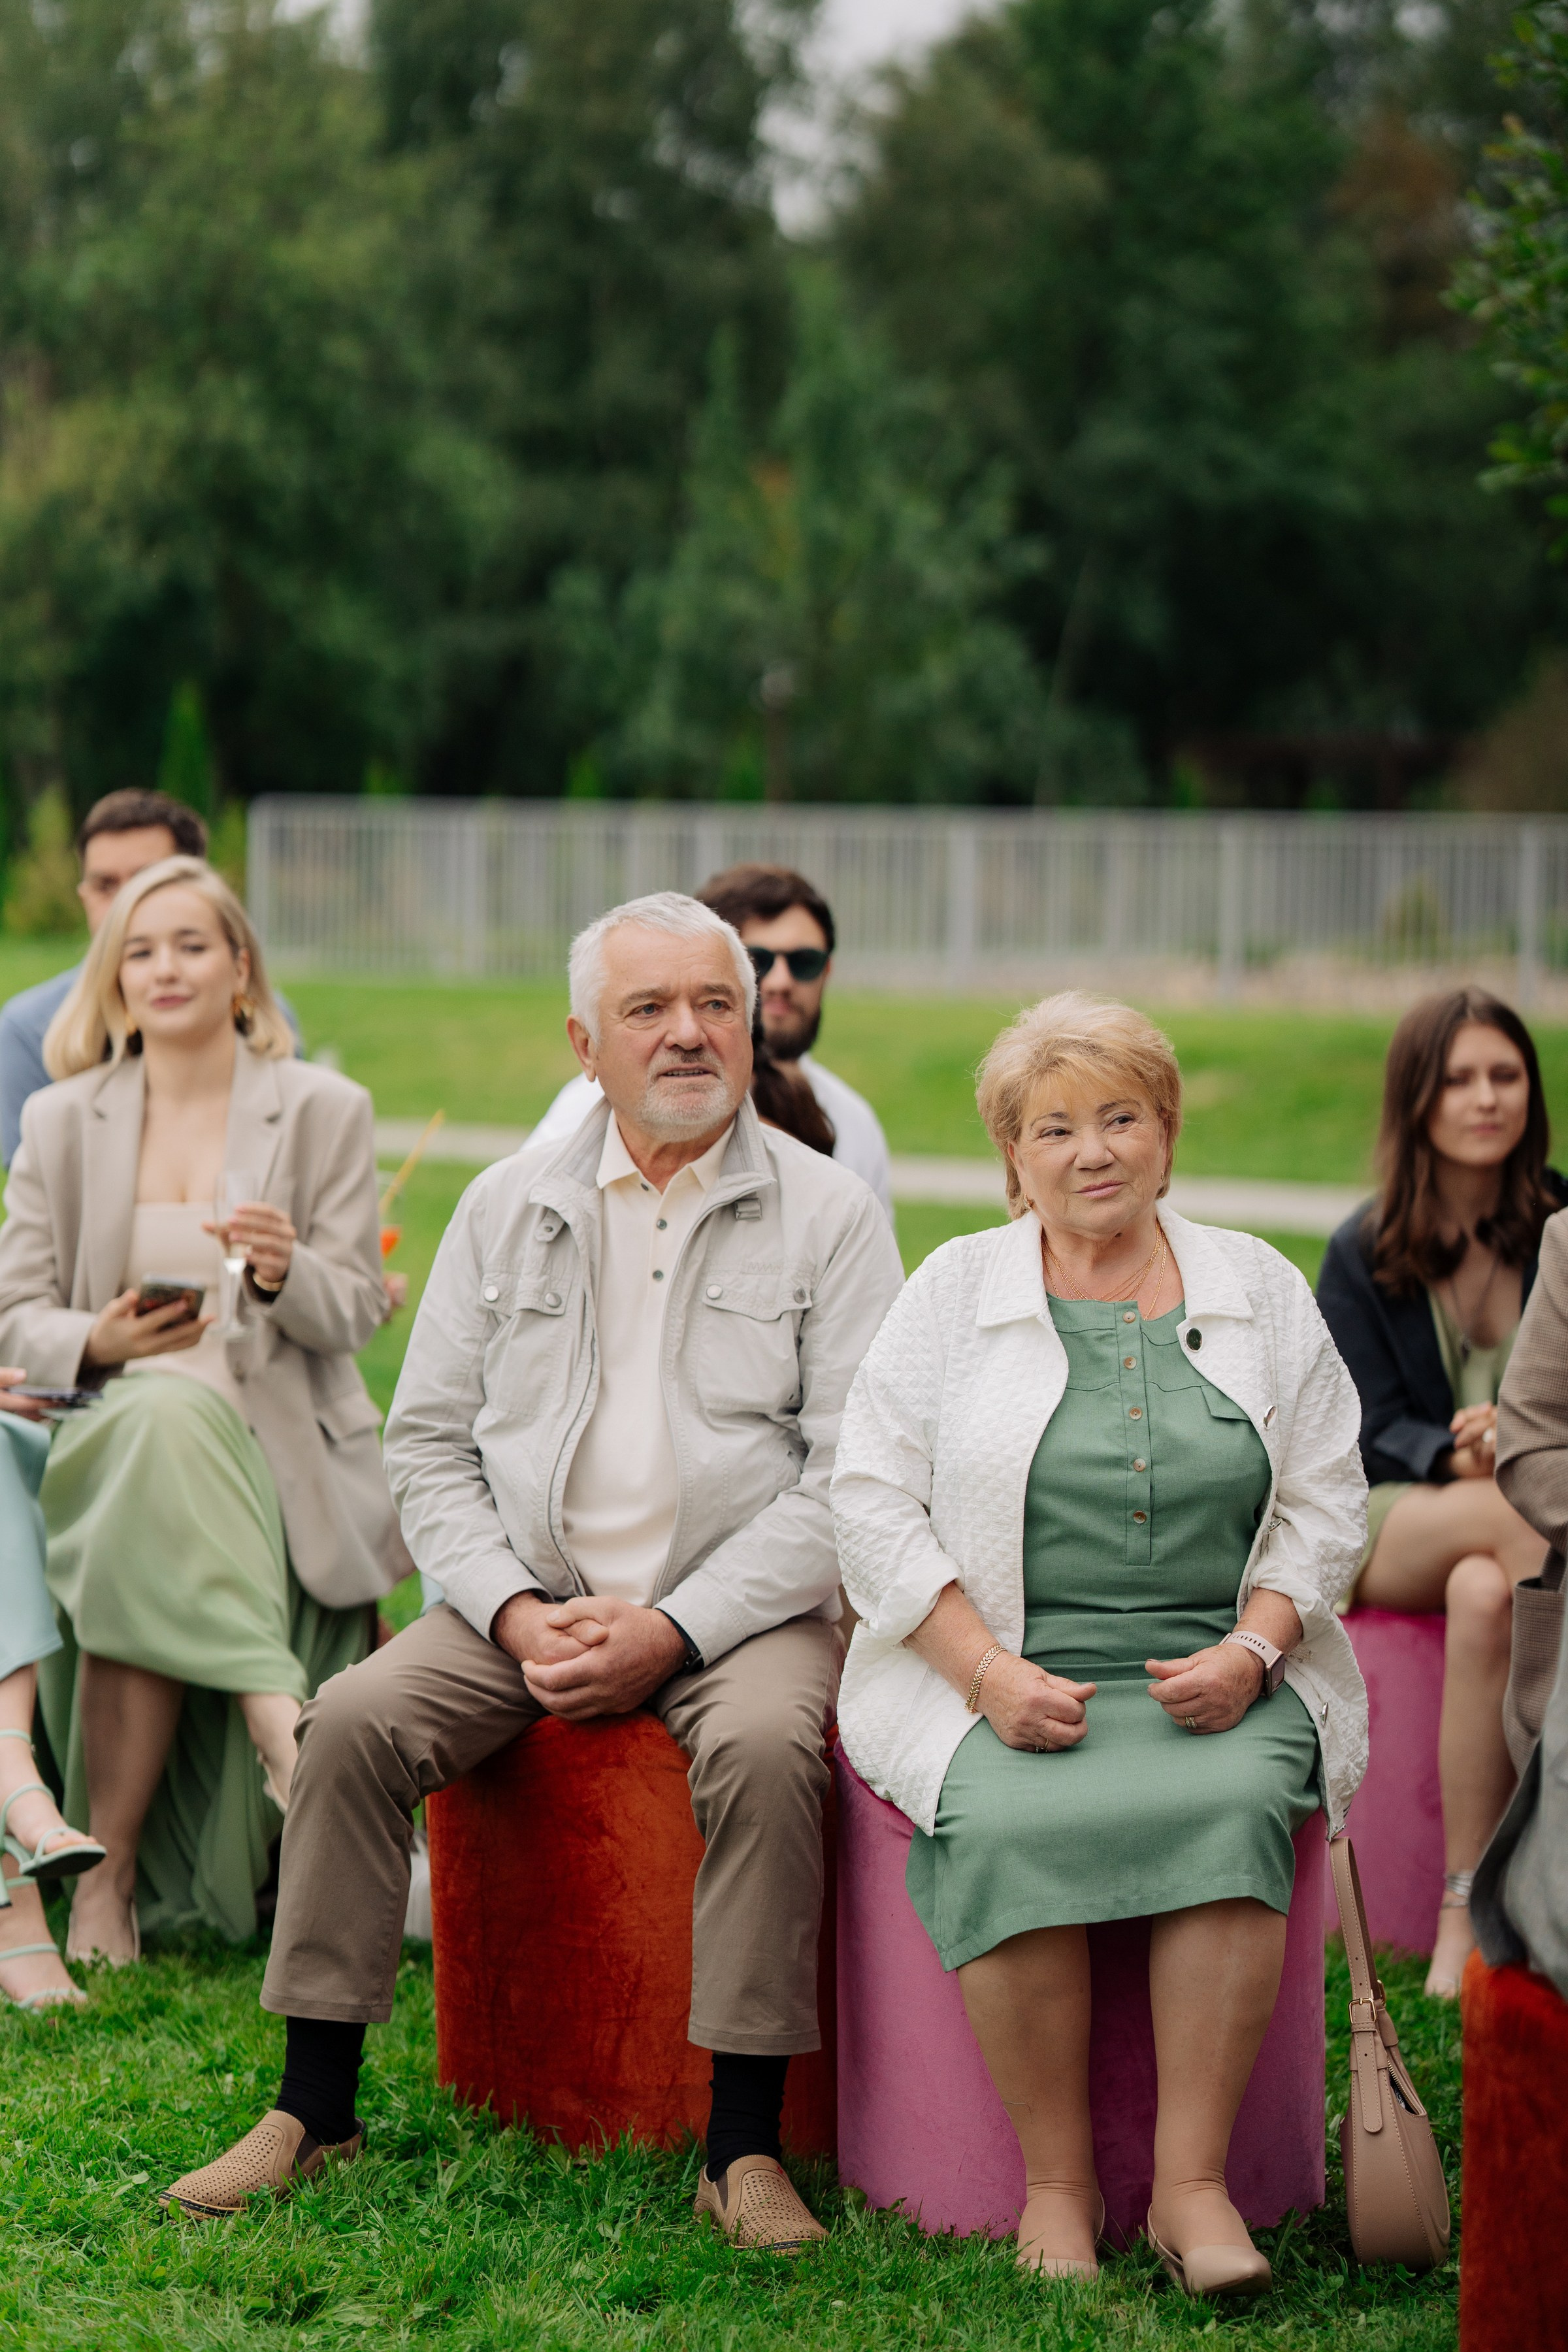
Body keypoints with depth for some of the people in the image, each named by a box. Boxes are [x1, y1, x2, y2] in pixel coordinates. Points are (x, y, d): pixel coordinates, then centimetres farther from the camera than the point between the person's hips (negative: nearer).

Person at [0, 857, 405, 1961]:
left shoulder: (324, 1111, 8)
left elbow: (353, 1314, 2)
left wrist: (284, 1271, -21)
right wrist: (100, 1342, -13)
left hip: (273, 1449, -1)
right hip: (107, 1437, 1)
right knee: (162, 1422, -36)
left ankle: (111, 1872, -29)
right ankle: (281, 1728, -34)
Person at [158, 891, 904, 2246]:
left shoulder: (827, 1214, 0)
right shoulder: (508, 1208, 10)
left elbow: (854, 1475, -7)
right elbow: (430, 1440, 10)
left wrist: (673, 1631, -16)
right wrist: (519, 1612, -8)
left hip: (740, 1611, -3)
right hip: (525, 1600, 3)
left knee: (764, 1748, -34)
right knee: (356, 1719, -21)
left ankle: (745, 2147, -24)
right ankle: (315, 2108, -10)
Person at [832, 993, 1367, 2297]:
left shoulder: (1259, 1288, 13)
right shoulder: (955, 1288, 8)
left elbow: (1325, 1501, 11)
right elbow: (873, 1499, 2)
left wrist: (1249, 1651, -7)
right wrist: (992, 1674, -10)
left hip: (1218, 1678, 1)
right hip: (997, 1674, -1)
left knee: (1235, 1805, -32)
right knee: (1009, 1830, -32)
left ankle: (1193, 2183, -23)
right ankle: (1056, 2187, -17)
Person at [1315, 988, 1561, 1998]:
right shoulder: (1365, 1253, 3)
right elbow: (1374, 1433, -2)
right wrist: (1462, 1458, -24)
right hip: (1388, 1523, -1)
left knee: (1485, 1592, -36)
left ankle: (1469, 1907, -35)